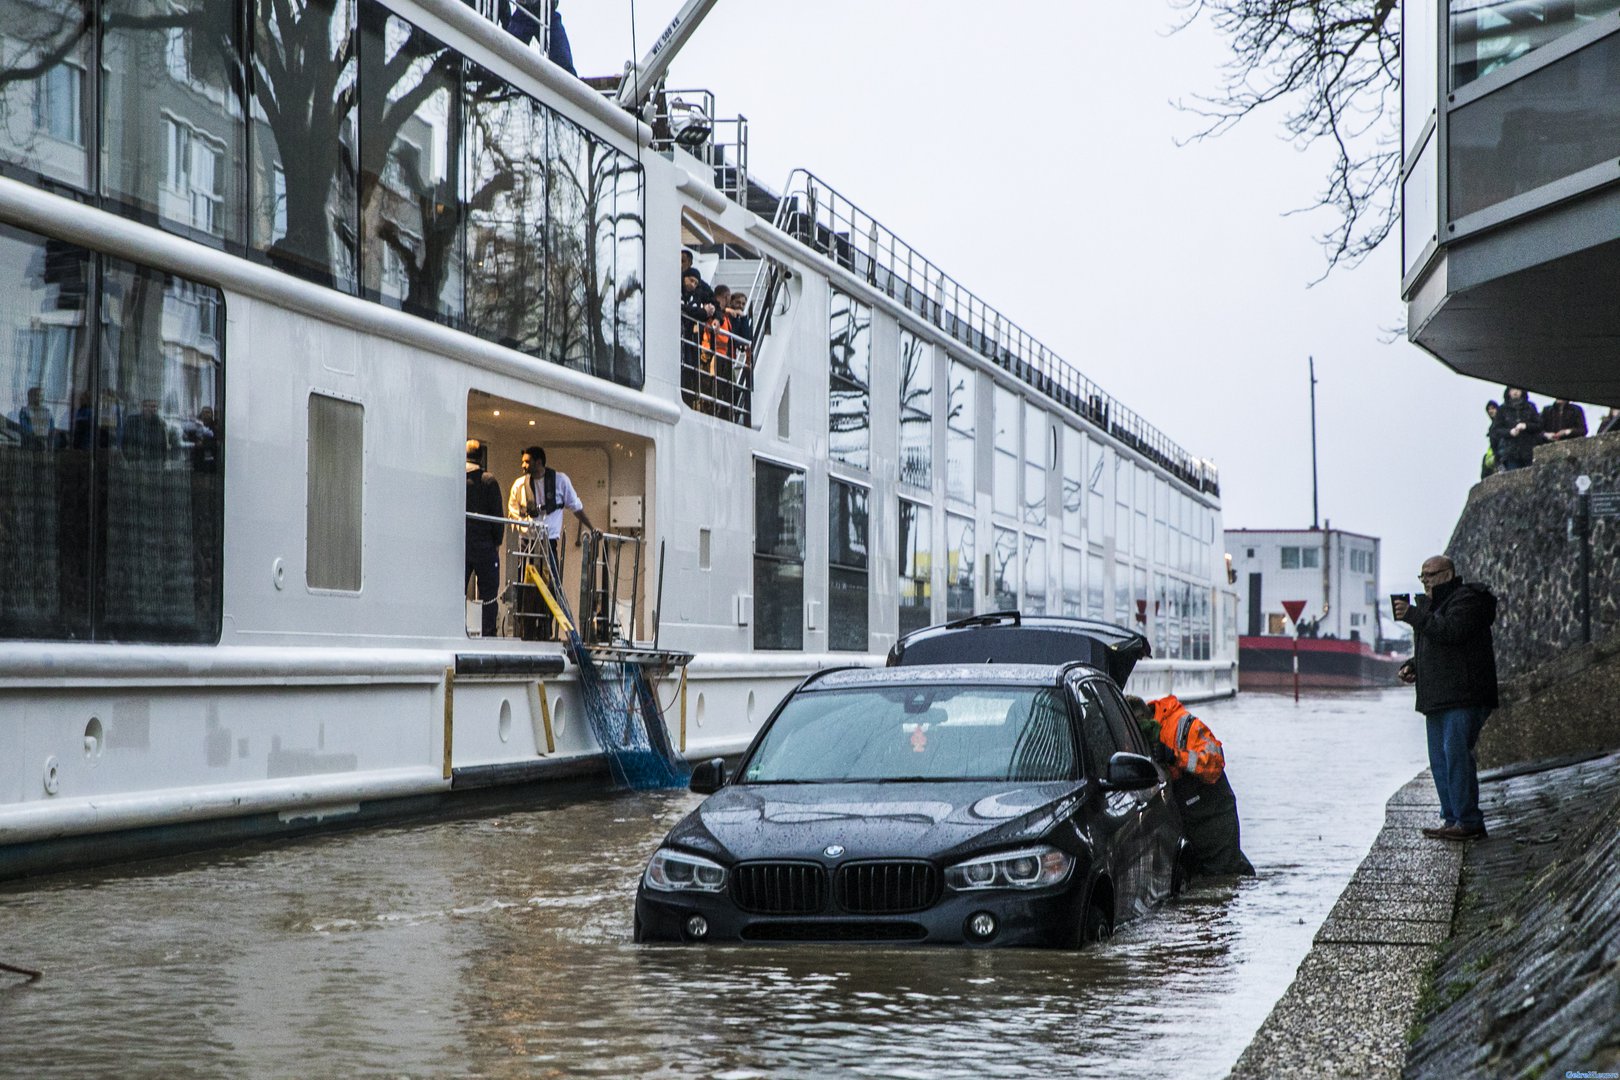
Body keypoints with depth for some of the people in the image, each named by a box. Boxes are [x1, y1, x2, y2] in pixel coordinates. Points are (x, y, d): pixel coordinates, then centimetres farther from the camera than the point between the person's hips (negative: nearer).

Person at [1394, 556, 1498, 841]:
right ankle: (1452, 819, 15)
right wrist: (1412, 667, 11)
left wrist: (1413, 615, -23)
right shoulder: (1430, 603, 23)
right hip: (1438, 699, 10)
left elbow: (1452, 631, -25)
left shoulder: (1467, 600, -7)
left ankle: (1469, 823, -11)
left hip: (1463, 697, -10)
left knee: (1456, 756, -13)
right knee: (1440, 760, 10)